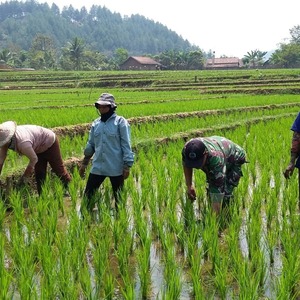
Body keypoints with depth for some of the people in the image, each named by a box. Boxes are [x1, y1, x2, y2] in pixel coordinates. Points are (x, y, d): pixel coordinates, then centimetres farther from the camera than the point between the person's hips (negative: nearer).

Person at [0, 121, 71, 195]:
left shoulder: (22, 143, -44)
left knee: (58, 168, 6)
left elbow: (34, 159, -30)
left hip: (50, 142, -8)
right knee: (39, 173, 8)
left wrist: (25, 177, -20)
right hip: (38, 148, 8)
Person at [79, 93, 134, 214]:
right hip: (98, 167, 5)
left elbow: (126, 145, -7)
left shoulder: (120, 122, -6)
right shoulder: (96, 123, 9)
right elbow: (91, 144, 17)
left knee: (118, 197, 8)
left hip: (116, 168, -4)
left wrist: (127, 166, -10)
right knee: (88, 194, 3)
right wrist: (84, 163, 19)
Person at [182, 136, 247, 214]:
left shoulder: (216, 158, -48)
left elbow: (217, 189, -48)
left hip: (234, 160, -5)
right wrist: (189, 186, -7)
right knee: (211, 191, -2)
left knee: (224, 195, -20)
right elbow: (186, 165, -6)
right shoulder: (186, 150, -33)